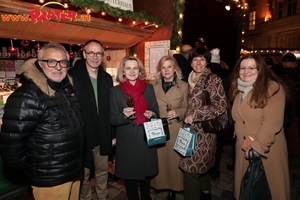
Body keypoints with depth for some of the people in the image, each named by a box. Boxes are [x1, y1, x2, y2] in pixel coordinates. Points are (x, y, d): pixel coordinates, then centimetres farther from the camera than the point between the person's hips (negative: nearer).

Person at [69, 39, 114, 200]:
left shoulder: (107, 78, 5)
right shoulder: (72, 76, -9)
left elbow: (110, 108, 7)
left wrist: (112, 133, 8)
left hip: (102, 135, 4)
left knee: (102, 171, 20)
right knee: (83, 174, 15)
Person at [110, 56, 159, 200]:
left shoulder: (148, 88, 2)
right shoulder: (115, 91, -4)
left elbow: (156, 111, 9)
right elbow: (112, 119, -4)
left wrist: (152, 114, -14)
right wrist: (124, 115, -24)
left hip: (147, 139, 2)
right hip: (127, 141, -2)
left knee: (146, 173, 18)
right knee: (129, 175, 13)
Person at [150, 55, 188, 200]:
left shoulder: (183, 86, -1)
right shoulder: (152, 85, 3)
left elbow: (186, 108, 4)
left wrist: (177, 113, -14)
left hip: (175, 129, -1)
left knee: (174, 159, 10)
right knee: (159, 159, 10)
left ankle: (173, 188, 31)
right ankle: (160, 184, 34)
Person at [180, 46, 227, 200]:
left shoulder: (213, 79, -11)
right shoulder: (191, 80, 9)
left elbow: (220, 106, -18)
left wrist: (195, 116, -18)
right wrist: (187, 117, 7)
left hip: (204, 129, -7)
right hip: (192, 129, 7)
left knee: (191, 167, -4)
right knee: (201, 164, 20)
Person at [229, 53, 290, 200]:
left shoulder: (272, 88, -14)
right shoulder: (239, 89, 7)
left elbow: (272, 123, -22)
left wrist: (256, 144, -20)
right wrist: (246, 141, 2)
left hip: (267, 149, -6)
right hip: (243, 148, 6)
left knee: (269, 186, 13)